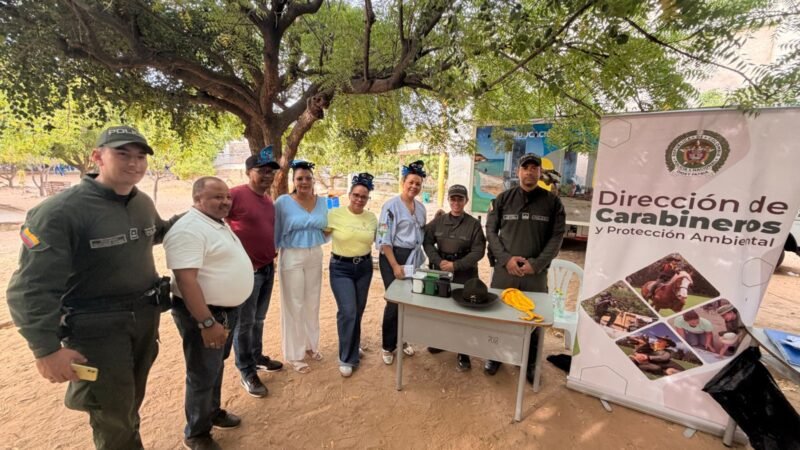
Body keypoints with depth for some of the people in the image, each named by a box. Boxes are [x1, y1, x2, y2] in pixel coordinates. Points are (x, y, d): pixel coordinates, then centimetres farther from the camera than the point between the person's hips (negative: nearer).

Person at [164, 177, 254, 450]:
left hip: (227, 309, 9)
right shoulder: (189, 229, -22)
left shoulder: (219, 223, 9)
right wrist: (207, 322, -29)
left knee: (217, 366, 24)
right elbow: (186, 280, -28)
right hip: (204, 313, -9)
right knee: (203, 375, 8)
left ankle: (213, 412, 45)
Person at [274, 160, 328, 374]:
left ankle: (311, 344, 36)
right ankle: (294, 354, 23)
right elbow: (275, 232, -5)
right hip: (292, 257, -4)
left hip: (315, 256, 4)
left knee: (312, 303, 16)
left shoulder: (322, 202, 2)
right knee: (294, 306, 5)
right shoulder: (283, 202, -11)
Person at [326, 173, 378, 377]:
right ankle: (346, 359, 11)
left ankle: (352, 348, 39)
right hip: (341, 268, -4)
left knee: (358, 312, 14)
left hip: (364, 267, 4)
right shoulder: (334, 214, -11)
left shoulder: (372, 218, 1)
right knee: (347, 311, -10)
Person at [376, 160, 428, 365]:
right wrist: (395, 266, -19)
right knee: (394, 301, -1)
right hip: (394, 256, -6)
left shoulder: (421, 207, 9)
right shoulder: (391, 205, -12)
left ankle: (403, 339, 33)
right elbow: (384, 239, -16)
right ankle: (388, 346, 20)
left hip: (414, 258, 6)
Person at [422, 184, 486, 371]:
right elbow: (427, 241, 2)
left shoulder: (474, 224, -4)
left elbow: (478, 251, -8)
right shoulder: (438, 220, 4)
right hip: (440, 272, 3)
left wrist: (456, 265, -15)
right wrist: (439, 261, -12)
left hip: (464, 275, -3)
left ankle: (463, 354, 17)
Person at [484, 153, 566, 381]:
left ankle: (530, 363, 32)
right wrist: (506, 258, -11)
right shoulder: (503, 199, 4)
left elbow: (557, 237, -1)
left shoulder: (552, 202, 3)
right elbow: (491, 231, 1)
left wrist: (536, 264, -11)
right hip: (504, 269, 0)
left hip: (536, 272, 0)